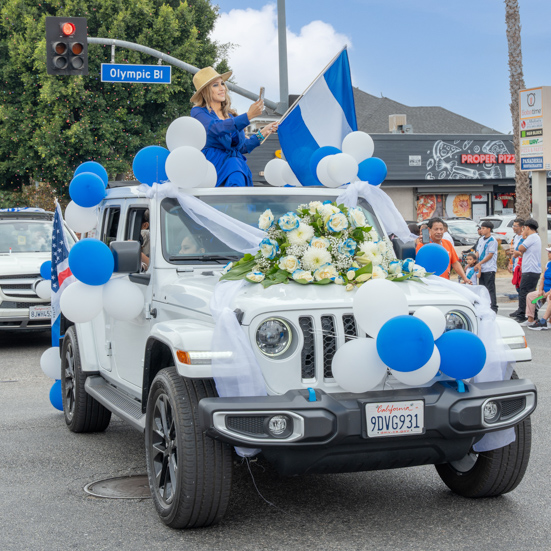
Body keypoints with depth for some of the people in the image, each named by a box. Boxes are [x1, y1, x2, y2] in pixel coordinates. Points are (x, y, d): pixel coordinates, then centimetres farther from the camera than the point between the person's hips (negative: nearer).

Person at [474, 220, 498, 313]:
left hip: (489, 269, -8)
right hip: (481, 269, 8)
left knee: (490, 289, -6)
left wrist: (479, 263, -13)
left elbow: (490, 255, -13)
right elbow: (478, 252, 13)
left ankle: (494, 308, -2)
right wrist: (477, 265, -2)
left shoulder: (492, 240, -9)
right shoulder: (481, 240, 13)